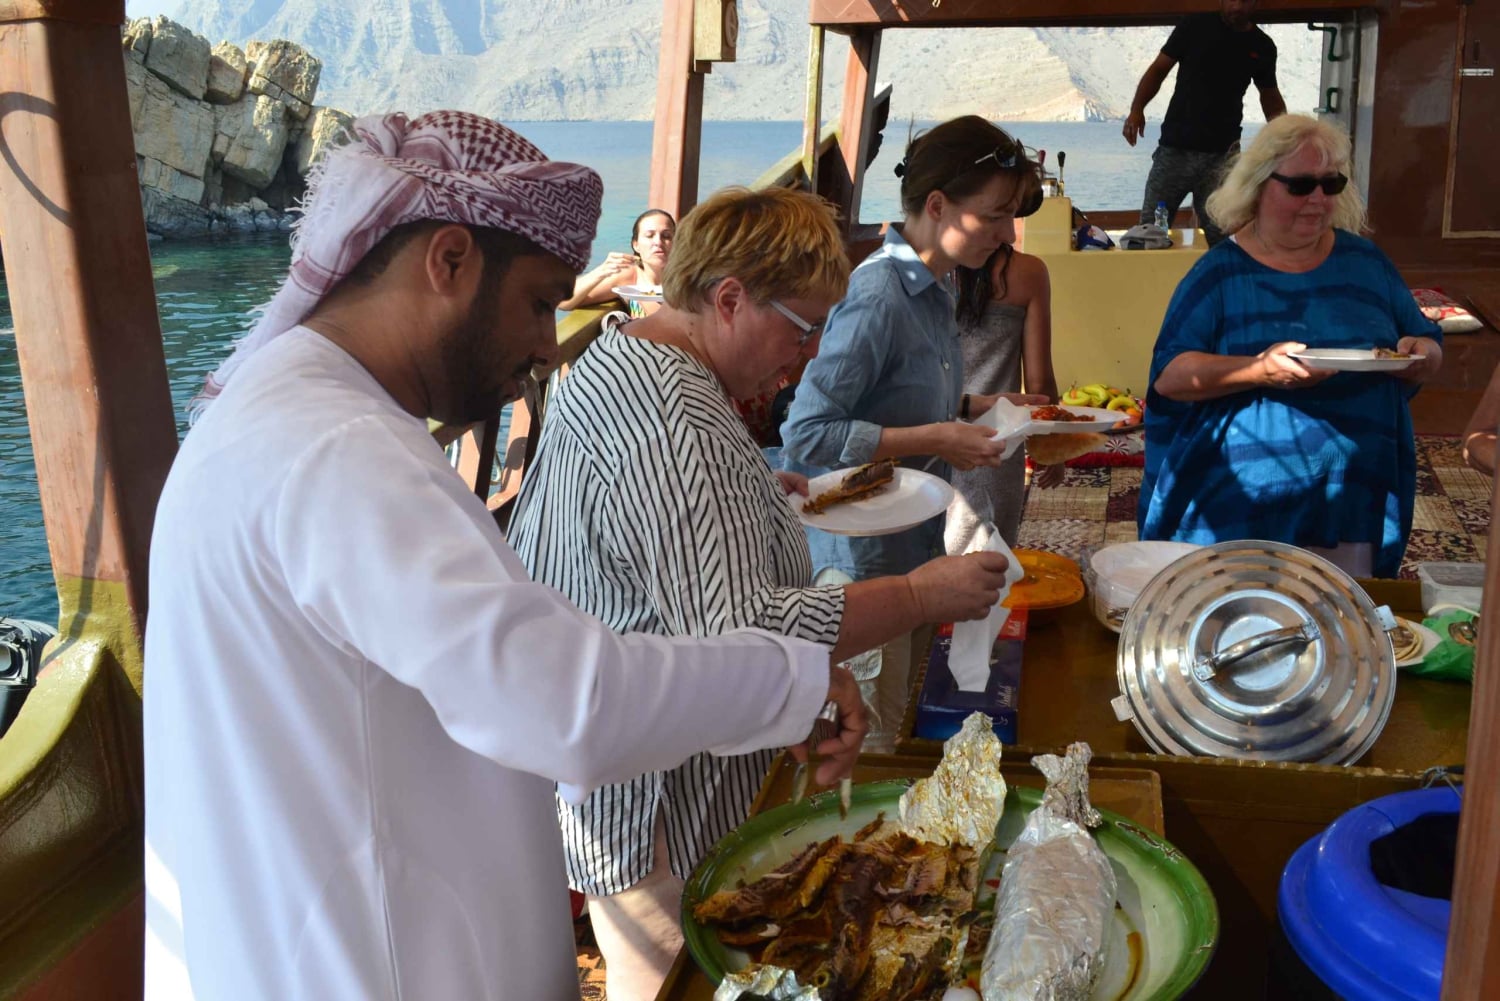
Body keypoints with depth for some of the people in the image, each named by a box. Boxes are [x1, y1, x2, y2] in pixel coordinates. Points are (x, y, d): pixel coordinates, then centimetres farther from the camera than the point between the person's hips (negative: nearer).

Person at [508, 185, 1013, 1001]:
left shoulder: (608, 362, 7)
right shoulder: (678, 428, -28)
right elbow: (742, 637, -32)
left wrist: (750, 492, 18)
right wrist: (921, 597, -23)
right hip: (656, 808, -10)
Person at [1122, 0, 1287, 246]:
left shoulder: (1262, 46, 8)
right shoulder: (1195, 27, 1)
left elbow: (1271, 97, 19)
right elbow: (1158, 69, 2)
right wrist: (1137, 109, -14)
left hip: (1221, 154, 1)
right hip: (1175, 147, -1)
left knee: (1219, 235, 2)